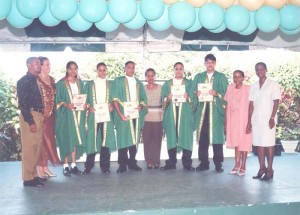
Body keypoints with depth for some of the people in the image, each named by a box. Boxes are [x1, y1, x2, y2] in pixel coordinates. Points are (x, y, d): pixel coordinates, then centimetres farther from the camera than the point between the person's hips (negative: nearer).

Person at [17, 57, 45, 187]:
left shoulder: (36, 81, 17)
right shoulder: (24, 81, -7)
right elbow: (22, 103, -14)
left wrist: (41, 119, 11)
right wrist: (30, 121, -19)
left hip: (39, 116, 8)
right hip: (30, 116, -8)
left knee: (37, 147, 11)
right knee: (29, 147, -4)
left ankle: (33, 174, 20)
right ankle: (28, 178, 2)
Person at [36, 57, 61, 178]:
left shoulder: (51, 79, 13)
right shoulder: (36, 80, -8)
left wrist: (53, 111, 9)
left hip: (51, 115, 6)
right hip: (41, 115, -6)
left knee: (49, 139, 8)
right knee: (42, 140, -3)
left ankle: (45, 167, 17)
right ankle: (40, 168, 6)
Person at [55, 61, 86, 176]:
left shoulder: (80, 83, 13)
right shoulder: (61, 83, -1)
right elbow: (58, 100, -3)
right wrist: (66, 105, -21)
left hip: (78, 114, 4)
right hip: (66, 114, -4)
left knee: (76, 139, 3)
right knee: (66, 139, -4)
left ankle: (73, 165, 9)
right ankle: (65, 166, 2)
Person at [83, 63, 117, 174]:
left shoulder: (111, 84, 14)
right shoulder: (89, 84, 12)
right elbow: (85, 99, 9)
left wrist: (112, 106, -6)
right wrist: (89, 107, -9)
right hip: (93, 116, -1)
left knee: (106, 140, 0)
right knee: (92, 140, -2)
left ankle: (105, 166, 9)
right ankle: (88, 166, 8)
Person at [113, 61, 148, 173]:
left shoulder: (138, 83, 17)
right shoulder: (119, 81, 4)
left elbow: (144, 98, 16)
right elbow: (115, 99, -4)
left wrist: (140, 106, -6)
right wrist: (120, 113, -15)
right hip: (124, 115, -4)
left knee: (134, 138, 6)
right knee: (123, 138, -3)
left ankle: (132, 162, 15)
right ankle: (122, 164, 3)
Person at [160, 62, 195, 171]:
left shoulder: (189, 83, 12)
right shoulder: (167, 84, 16)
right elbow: (163, 99, 11)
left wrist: (187, 97, -14)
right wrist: (168, 98, -10)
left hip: (185, 114, -1)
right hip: (171, 114, 1)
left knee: (186, 137, -5)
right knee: (171, 137, -1)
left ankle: (187, 164, 0)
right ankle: (171, 163, 7)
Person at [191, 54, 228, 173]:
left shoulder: (221, 77, 10)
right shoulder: (198, 77, 17)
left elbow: (225, 93, 3)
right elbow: (192, 92, 12)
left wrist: (216, 94, -15)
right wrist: (196, 93, -10)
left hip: (216, 110, -2)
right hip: (202, 110, 2)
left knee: (217, 136, -4)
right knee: (202, 137, 1)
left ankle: (218, 163, 4)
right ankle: (203, 162, 9)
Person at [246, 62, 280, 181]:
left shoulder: (273, 84, 1)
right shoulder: (253, 86, 13)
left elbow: (276, 102, -4)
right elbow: (251, 104, 11)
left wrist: (272, 118, -14)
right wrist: (249, 121, 6)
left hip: (268, 119, -4)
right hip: (256, 119, 4)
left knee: (269, 144, -3)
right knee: (259, 144, 5)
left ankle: (269, 170, 3)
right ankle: (262, 169, 12)